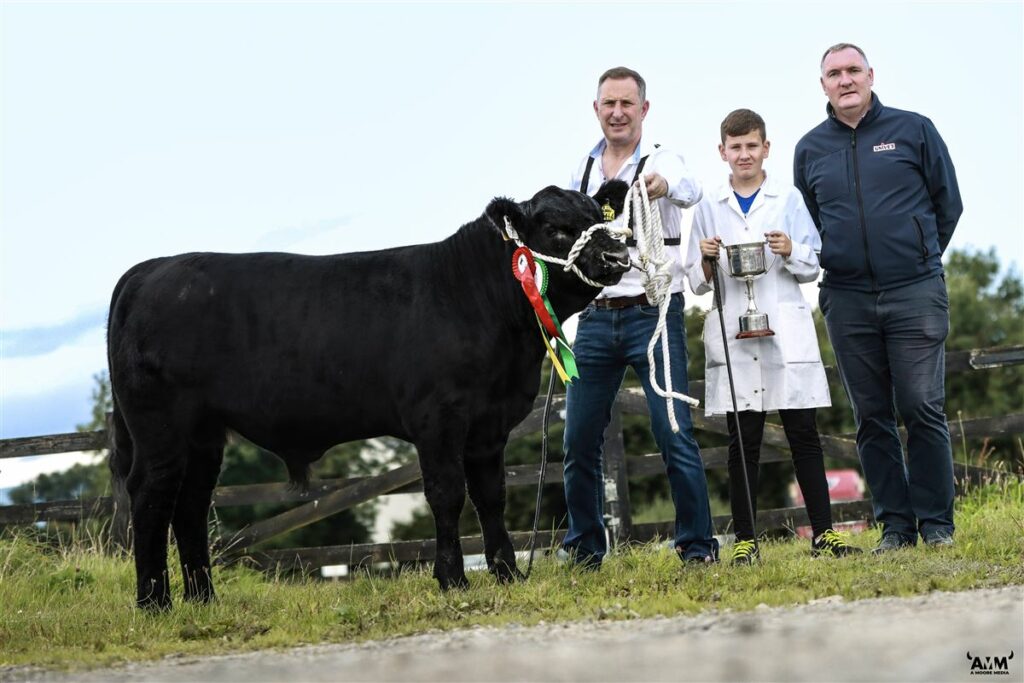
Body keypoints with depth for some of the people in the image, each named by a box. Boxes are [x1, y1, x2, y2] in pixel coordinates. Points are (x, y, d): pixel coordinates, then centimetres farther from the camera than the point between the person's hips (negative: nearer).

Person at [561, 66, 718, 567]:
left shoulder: (661, 161, -4)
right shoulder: (583, 169, 12)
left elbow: (689, 190, -28)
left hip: (652, 314, -5)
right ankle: (584, 546, 18)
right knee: (580, 441, 4)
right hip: (595, 318, 5)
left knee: (675, 435, -9)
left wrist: (665, 185, -50)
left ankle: (697, 544, -1)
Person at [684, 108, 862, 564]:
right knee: (743, 439, 0)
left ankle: (823, 532, 3)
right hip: (733, 335, 0)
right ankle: (744, 539, 2)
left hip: (786, 331, 0)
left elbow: (813, 268, 8)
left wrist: (790, 253, -11)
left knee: (803, 434, 0)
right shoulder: (709, 208, 10)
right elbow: (697, 282, 11)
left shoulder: (789, 199, 9)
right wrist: (706, 261, -9)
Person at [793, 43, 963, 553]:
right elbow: (806, 226, 22)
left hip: (915, 294, -3)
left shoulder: (913, 130, 4)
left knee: (923, 409, -7)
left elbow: (948, 204, 10)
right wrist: (835, 263, 13)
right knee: (872, 417, 4)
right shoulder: (810, 149, 11)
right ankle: (895, 524, 10)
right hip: (846, 300, 3)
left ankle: (936, 523, 1)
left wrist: (919, 261, 10)